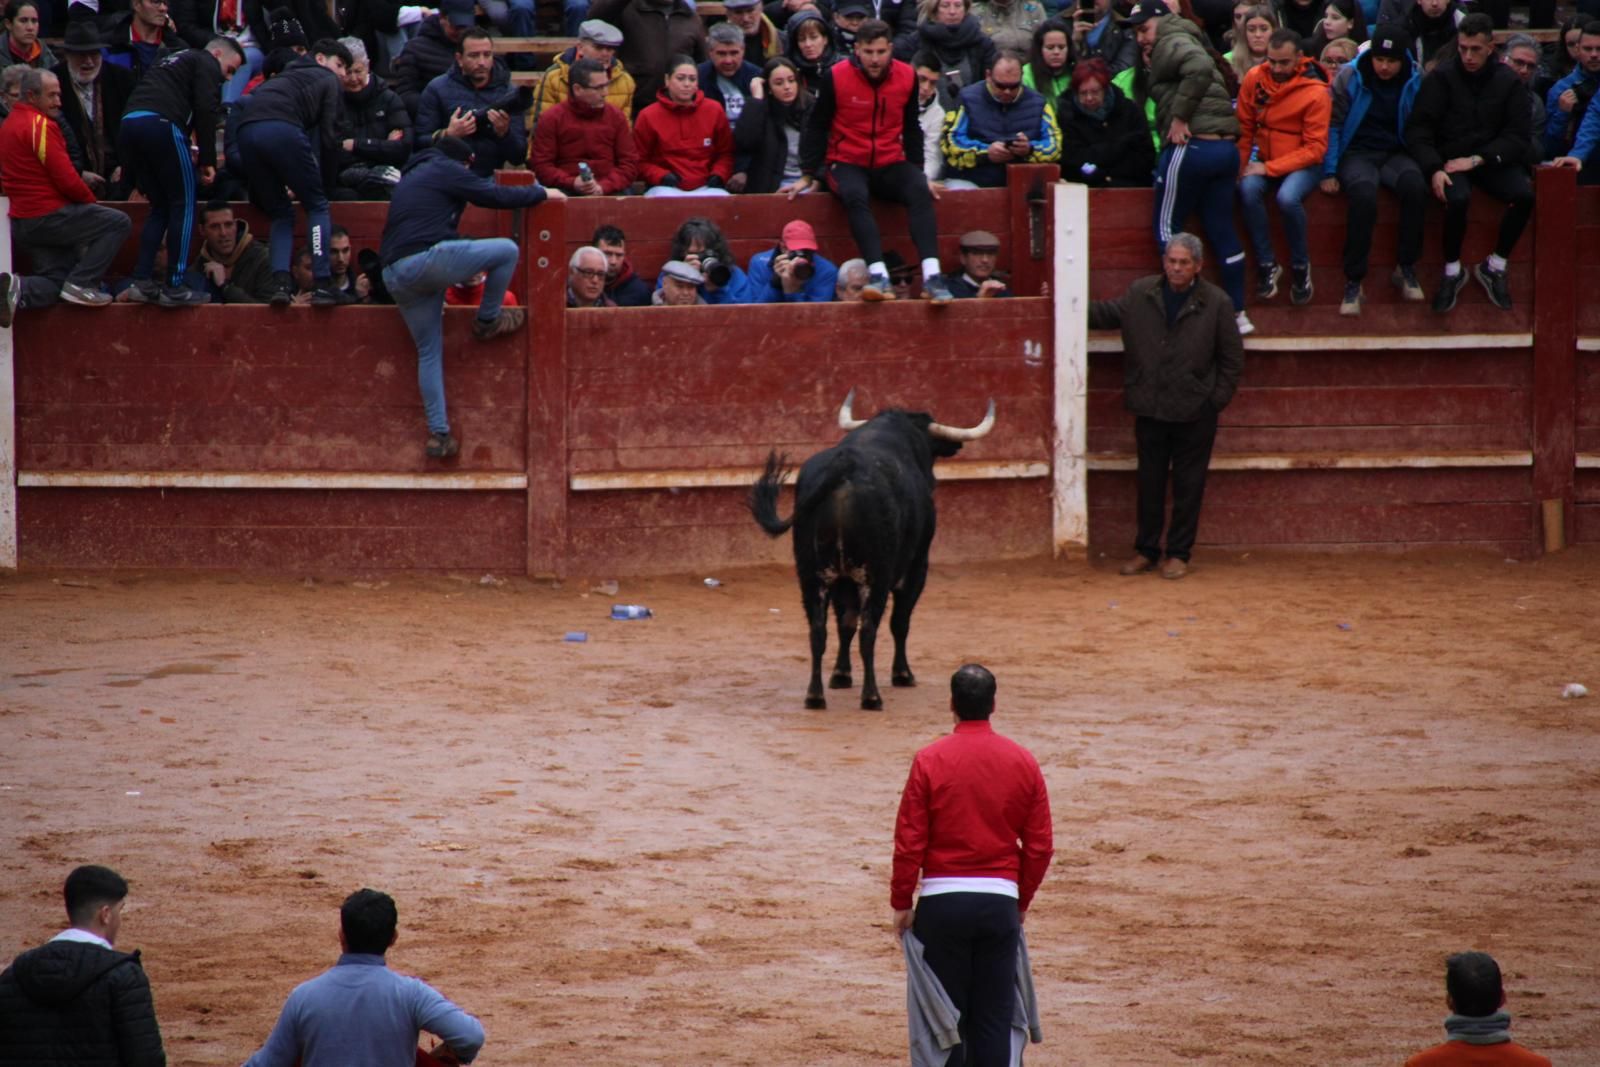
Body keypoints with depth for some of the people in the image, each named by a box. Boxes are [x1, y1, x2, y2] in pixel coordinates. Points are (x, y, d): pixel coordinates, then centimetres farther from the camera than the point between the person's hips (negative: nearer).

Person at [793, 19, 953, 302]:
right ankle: (879, 276, -46)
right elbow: (816, 127, 1)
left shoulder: (906, 77, 1)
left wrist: (917, 172, 10)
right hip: (847, 163, -3)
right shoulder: (837, 77, -8)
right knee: (855, 196, -36)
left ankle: (931, 276, -35)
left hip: (890, 164, 3)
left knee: (919, 191, -28)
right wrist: (808, 174, -2)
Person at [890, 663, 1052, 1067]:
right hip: (1000, 903, 2)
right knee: (995, 1016, 7)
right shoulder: (1022, 762, 1)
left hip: (943, 901, -2)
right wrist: (1022, 900, 17)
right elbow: (1040, 845, 4)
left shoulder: (929, 760, -7)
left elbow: (909, 841, -7)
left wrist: (901, 903, 4)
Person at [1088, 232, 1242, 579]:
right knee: (1150, 483, 10)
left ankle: (1179, 554, 12)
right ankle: (1145, 550, 19)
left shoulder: (1215, 303, -4)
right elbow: (1105, 314, 20)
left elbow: (1232, 358, 2)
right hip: (1150, 409, 2)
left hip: (1195, 415, -2)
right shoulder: (1139, 295, 2)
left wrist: (1217, 400, -2)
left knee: (1188, 486, 4)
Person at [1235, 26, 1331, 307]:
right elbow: (1244, 128, 6)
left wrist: (1270, 168, -21)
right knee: (1248, 189, -30)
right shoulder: (1254, 79, -4)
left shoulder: (1316, 93, -15)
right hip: (1264, 159, 3)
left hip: (1303, 164, -3)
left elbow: (1315, 148, -15)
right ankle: (1267, 265, -16)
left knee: (1288, 197, -34)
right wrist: (1242, 165, -7)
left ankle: (1300, 267, -11)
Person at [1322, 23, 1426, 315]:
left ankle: (1406, 268, -17)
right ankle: (1353, 282, -28)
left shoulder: (1415, 82, 0)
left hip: (1395, 153, 2)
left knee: (1413, 183, -34)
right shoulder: (1350, 78, -5)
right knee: (1364, 192, -36)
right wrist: (1329, 172, -9)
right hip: (1357, 153, -2)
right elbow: (1333, 125, -2)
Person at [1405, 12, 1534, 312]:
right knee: (1458, 198, -34)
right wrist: (1434, 169, -21)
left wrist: (1477, 160, -15)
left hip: (1492, 160, 2)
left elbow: (1517, 137, -1)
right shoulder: (1441, 78, -1)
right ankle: (1452, 272, -12)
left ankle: (1494, 267, -6)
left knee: (1525, 195, -27)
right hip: (1450, 158, -2)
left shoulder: (1509, 82, 3)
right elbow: (1417, 130, -5)